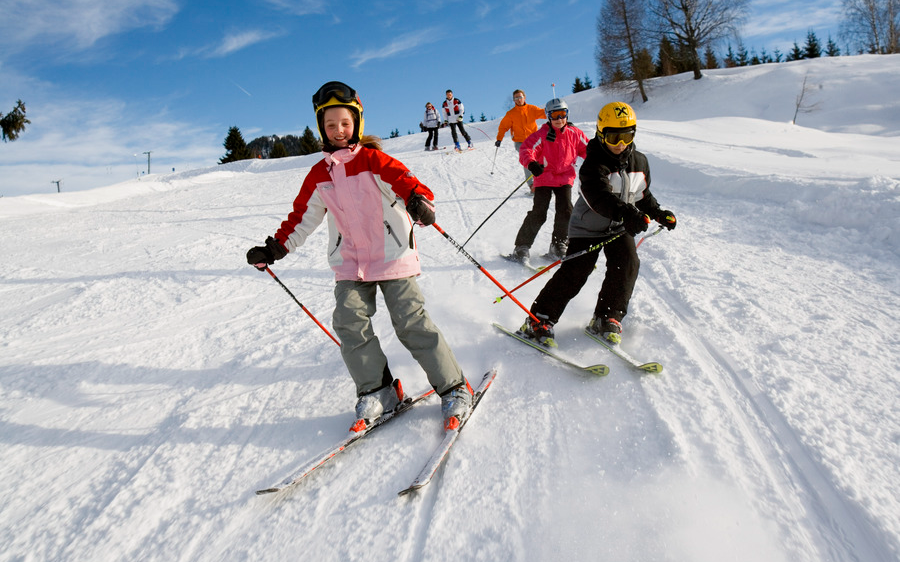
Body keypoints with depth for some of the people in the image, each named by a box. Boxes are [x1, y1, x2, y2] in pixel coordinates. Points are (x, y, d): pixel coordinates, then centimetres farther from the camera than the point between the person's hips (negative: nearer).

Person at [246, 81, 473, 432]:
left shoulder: (371, 159, -3)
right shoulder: (319, 175, 10)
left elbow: (403, 180, -18)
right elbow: (302, 217, 15)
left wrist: (419, 200, -40)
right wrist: (275, 248, 9)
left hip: (392, 257, -4)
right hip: (350, 263, 5)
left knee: (411, 322, -6)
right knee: (350, 322, -9)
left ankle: (453, 388, 6)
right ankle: (377, 390, 6)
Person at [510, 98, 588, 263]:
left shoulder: (574, 133, 4)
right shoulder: (542, 134, -9)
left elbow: (586, 149, 11)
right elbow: (526, 149, -20)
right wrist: (531, 163, -40)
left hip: (565, 178, 4)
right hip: (544, 178, -3)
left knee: (565, 212, -7)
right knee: (538, 214, -10)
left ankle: (558, 246, 11)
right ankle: (522, 247, 2)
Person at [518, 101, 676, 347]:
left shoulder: (639, 161, 2)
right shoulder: (594, 164, -19)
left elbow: (643, 195, 19)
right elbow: (601, 197, -37)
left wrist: (659, 214, 8)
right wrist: (627, 214, -51)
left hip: (619, 227, 6)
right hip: (588, 226, -5)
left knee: (627, 264, -15)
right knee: (574, 271, -14)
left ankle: (606, 319, 0)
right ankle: (539, 320, -6)